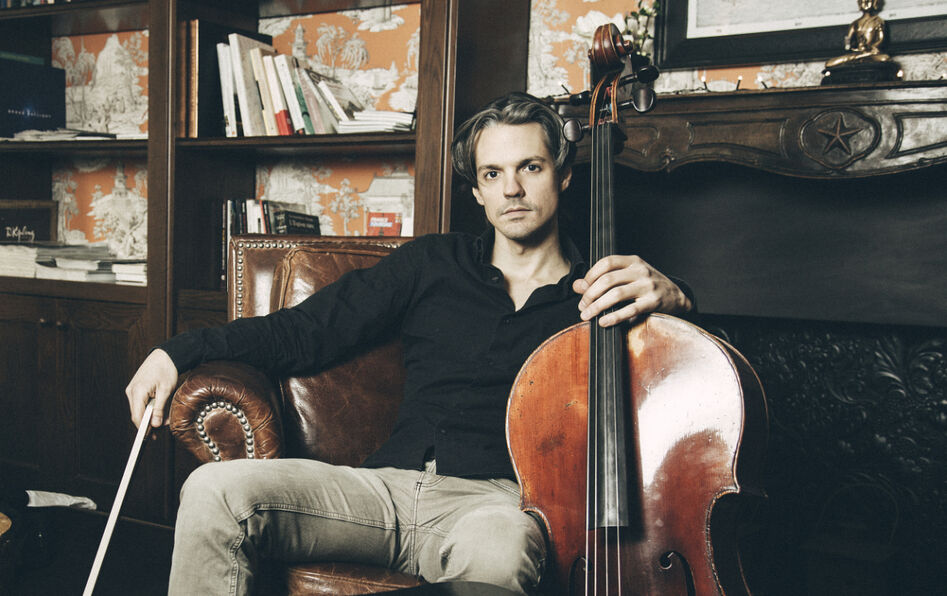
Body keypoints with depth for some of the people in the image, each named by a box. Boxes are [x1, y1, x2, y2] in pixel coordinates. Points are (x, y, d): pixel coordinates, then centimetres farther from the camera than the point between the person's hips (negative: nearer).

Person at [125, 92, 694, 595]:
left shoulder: (602, 293, 11)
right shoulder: (434, 263, 17)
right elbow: (307, 332, 16)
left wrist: (667, 297, -20)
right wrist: (182, 350, 6)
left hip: (496, 501, -3)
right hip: (390, 485, 3)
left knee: (497, 548, -41)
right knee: (216, 490, -19)